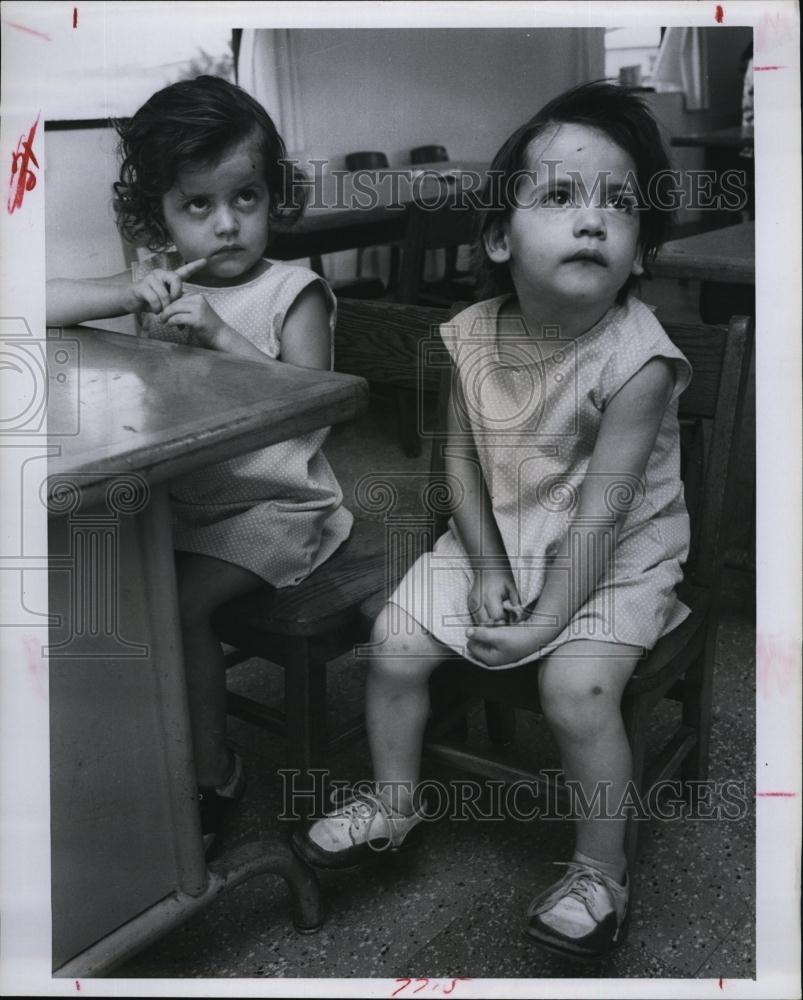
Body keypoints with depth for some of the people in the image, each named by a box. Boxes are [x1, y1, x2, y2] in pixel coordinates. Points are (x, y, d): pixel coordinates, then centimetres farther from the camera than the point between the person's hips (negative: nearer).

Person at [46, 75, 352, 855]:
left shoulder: (291, 292, -6)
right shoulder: (165, 287, 6)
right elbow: (41, 306, -2)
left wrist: (220, 334, -24)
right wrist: (131, 294, -17)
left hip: (271, 503, -5)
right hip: (174, 497, 6)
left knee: (178, 600, -22)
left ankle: (213, 776, -1)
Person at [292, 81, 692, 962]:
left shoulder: (636, 359, -26)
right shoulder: (472, 337, -11)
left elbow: (601, 512, -24)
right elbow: (462, 458, 0)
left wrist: (546, 618, -21)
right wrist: (487, 567, -8)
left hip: (616, 558, -5)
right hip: (496, 536, 5)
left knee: (575, 690, -23)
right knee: (395, 641, -3)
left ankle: (600, 873, 3)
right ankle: (394, 804, 22)